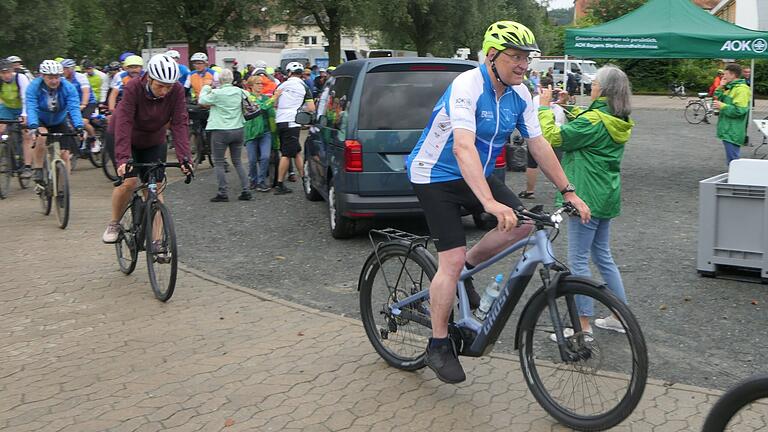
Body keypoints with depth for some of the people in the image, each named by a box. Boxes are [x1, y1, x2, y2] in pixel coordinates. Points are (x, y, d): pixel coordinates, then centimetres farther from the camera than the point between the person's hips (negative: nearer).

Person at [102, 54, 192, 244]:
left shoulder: (177, 91, -23)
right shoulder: (133, 88, -30)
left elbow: (180, 124, -26)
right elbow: (123, 123, -37)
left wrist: (184, 158, -37)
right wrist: (123, 158, -48)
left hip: (154, 142, 3)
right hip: (127, 140, -2)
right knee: (128, 181, -18)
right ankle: (114, 224, 7)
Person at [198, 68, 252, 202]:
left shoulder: (216, 93, -14)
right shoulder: (239, 91, 0)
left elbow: (202, 100, -2)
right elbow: (248, 96, 20)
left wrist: (206, 88, 15)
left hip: (220, 131, -5)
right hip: (238, 130, 5)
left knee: (218, 162, 5)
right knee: (237, 161, 14)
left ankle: (222, 193, 3)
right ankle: (245, 190, 10)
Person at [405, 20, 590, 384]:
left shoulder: (519, 95, -4)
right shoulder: (466, 87, -27)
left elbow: (538, 145, 1)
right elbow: (463, 147, -40)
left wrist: (568, 192, -4)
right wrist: (489, 202, -51)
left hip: (477, 175, 7)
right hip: (435, 176, -7)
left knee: (521, 223, -14)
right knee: (452, 260, -13)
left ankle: (467, 266, 12)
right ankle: (438, 347, 2)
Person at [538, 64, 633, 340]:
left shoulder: (594, 120, -19)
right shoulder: (619, 122, 9)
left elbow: (553, 137, -19)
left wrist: (544, 107, -7)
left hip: (588, 198, -9)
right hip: (607, 196, 9)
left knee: (578, 260, -2)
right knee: (603, 255, 19)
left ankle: (583, 327, 3)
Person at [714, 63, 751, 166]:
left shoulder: (741, 89, -15)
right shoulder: (731, 88, 16)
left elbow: (739, 111, -24)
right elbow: (718, 100, 16)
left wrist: (722, 106, -17)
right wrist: (721, 87, 6)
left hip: (733, 133, -10)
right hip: (728, 131, 10)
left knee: (733, 161, -9)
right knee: (731, 161, 18)